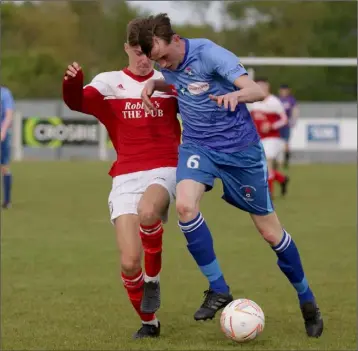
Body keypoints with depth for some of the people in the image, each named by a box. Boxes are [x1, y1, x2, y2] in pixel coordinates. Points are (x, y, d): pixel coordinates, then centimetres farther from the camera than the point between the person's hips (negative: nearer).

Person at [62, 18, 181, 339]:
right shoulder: (110, 83, 4)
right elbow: (78, 101, -15)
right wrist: (73, 83, -37)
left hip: (164, 170, -1)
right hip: (126, 176, 1)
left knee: (147, 212, -37)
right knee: (129, 264, -9)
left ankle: (153, 278, -9)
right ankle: (149, 322, 18)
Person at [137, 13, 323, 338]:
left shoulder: (210, 54, -21)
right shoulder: (167, 62, -1)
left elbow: (257, 91, -29)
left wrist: (235, 94, -51)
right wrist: (154, 85, 2)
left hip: (240, 149, -4)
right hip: (197, 146, 4)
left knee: (270, 231, 4)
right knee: (185, 205, -27)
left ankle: (307, 300, 25)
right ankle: (219, 289, -14)